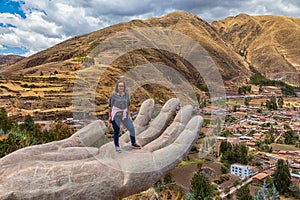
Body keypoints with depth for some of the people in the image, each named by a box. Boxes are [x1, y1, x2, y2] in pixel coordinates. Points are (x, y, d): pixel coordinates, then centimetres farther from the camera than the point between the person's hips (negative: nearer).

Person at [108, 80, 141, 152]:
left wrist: (129, 115, 12)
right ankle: (117, 146, 21)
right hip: (116, 115, -4)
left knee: (131, 128, 3)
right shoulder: (113, 95, -8)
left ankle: (133, 143, 23)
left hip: (124, 115, 4)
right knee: (116, 131, 4)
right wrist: (109, 116, -4)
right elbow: (110, 106, -4)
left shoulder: (126, 94, 4)